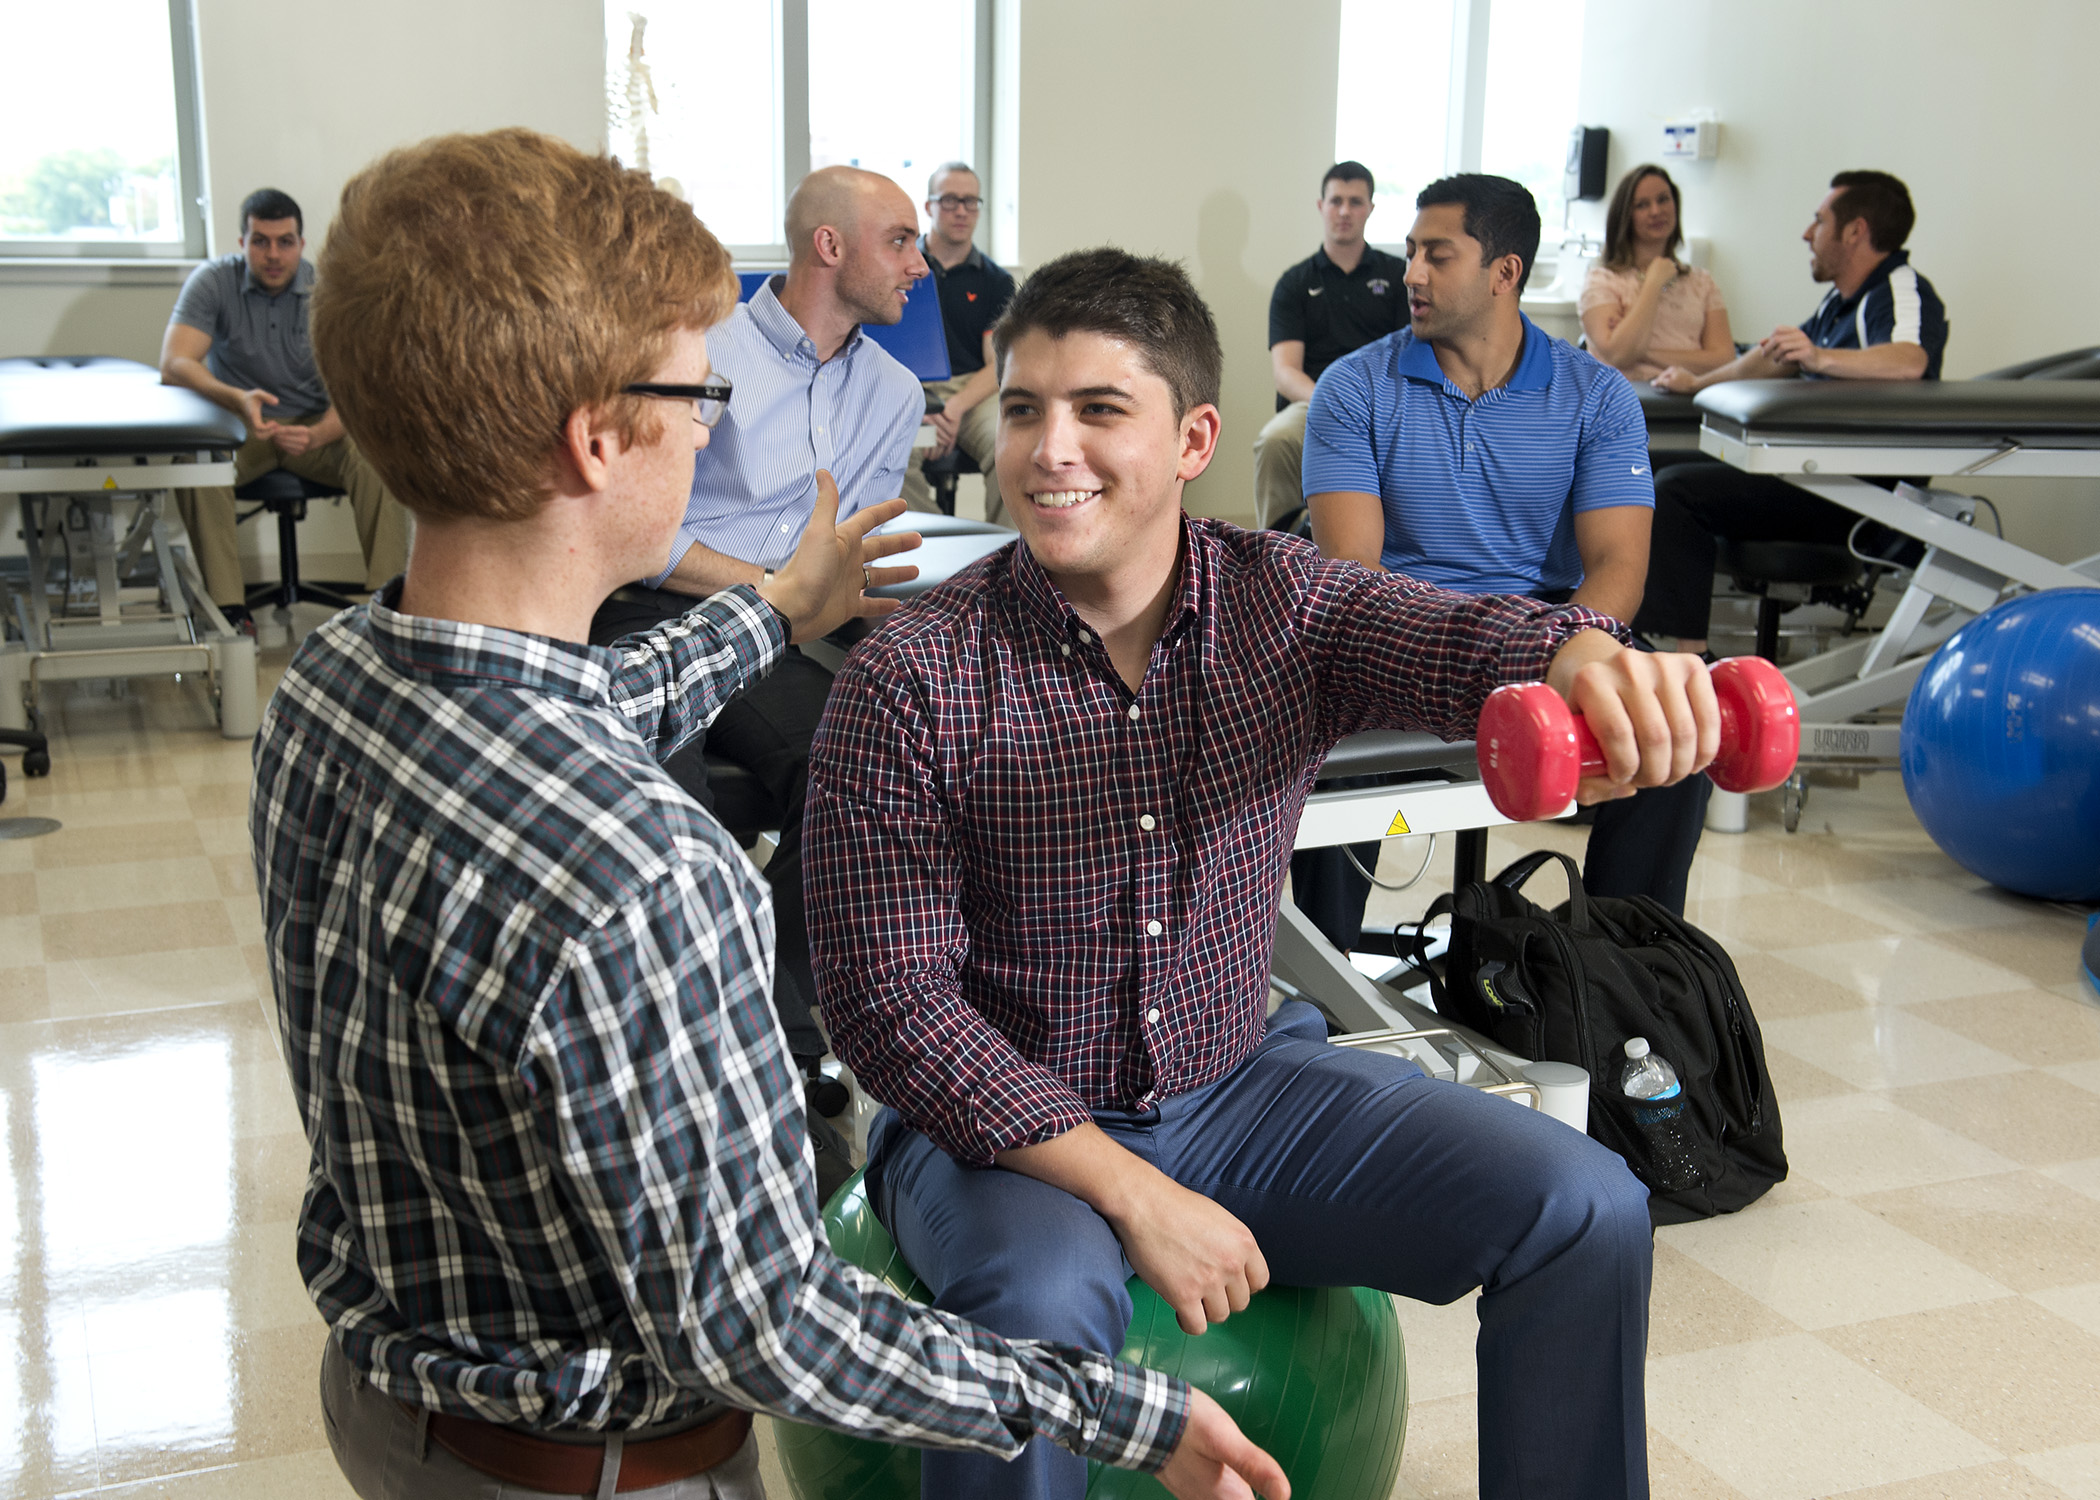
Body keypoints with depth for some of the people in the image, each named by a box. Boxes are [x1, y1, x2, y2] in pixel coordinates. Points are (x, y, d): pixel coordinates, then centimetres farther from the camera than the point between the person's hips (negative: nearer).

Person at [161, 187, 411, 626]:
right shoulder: (213, 281, -9)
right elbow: (173, 363, -21)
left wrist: (318, 435, -36)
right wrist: (238, 400, -41)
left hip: (314, 425, 1)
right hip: (238, 425, 0)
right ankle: (228, 605, -30)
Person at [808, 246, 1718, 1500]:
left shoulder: (1283, 600, -5)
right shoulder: (911, 682, -16)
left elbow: (1461, 640, -24)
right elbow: (893, 1001, -17)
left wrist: (1587, 659, -50)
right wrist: (1133, 1195, -22)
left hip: (1241, 1078, 4)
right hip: (1005, 1122, -4)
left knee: (1588, 1209, -6)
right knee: (1042, 1302, -36)